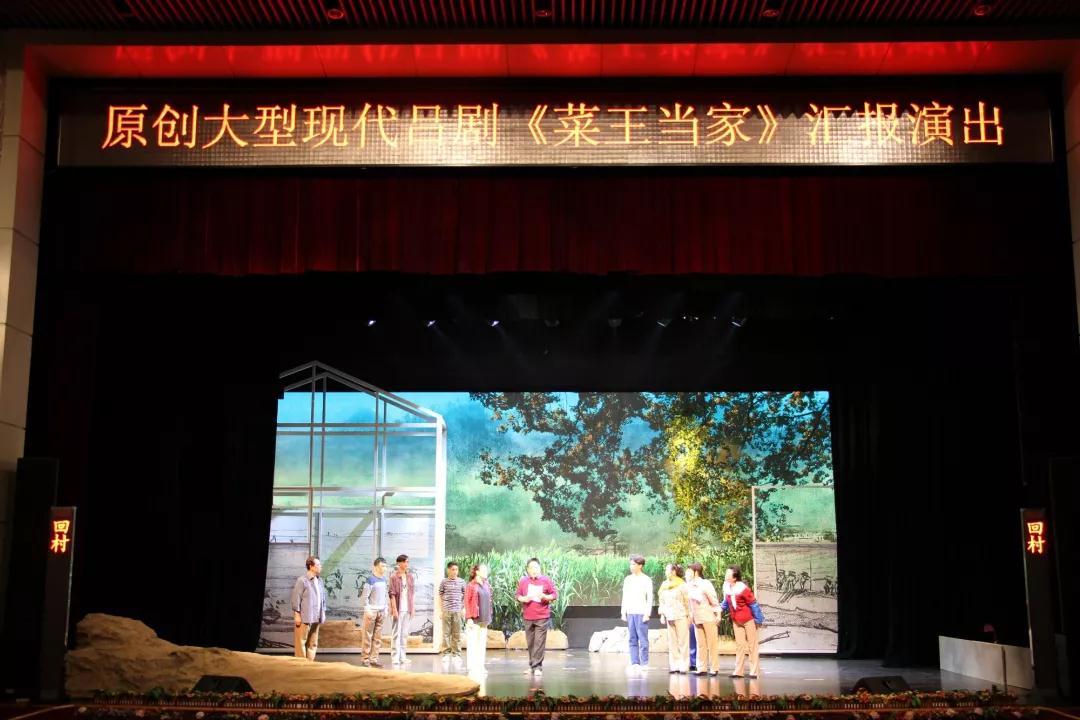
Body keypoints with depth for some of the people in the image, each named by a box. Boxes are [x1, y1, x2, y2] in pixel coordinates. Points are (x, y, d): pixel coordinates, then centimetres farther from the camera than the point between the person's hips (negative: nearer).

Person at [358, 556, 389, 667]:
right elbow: (364, 596, -11)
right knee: (367, 636, -2)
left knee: (378, 637, 7)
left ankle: (374, 659, 13)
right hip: (372, 611, -7)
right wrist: (367, 610, -15)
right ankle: (365, 659, 3)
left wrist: (385, 609, 14)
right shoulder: (370, 580, -10)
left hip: (381, 612, 7)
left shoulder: (384, 579, 11)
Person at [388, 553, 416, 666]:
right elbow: (392, 594, -9)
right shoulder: (394, 577, -6)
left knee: (405, 633, 10)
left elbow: (413, 593, 12)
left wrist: (413, 607, 8)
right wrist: (394, 609, -14)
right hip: (398, 609, -5)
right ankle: (395, 657, 3)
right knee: (396, 633, -1)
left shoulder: (411, 576, 9)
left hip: (408, 609, 5)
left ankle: (402, 656, 16)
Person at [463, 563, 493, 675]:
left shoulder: (486, 586, 12)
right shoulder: (471, 586, -7)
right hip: (474, 619, -7)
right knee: (472, 643, -3)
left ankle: (480, 666, 16)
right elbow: (467, 603, -9)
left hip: (484, 620, 7)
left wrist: (489, 616, 12)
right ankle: (471, 667, 3)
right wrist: (469, 618, -15)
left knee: (482, 643, 10)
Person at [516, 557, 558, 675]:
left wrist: (545, 596, -16)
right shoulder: (523, 581, 5)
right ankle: (532, 665, 18)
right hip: (528, 617, 3)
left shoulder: (546, 580, -1)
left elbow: (555, 594, 2)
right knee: (530, 643, 7)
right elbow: (518, 596, 11)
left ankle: (537, 666, -6)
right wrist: (523, 599, -10)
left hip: (542, 617, -3)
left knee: (539, 642, -8)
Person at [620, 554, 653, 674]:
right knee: (632, 639, 6)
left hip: (641, 613, -5)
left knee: (643, 639, -4)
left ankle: (644, 664, 1)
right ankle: (635, 663, 9)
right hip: (630, 613, 5)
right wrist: (623, 612, 9)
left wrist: (647, 614, -10)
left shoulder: (646, 580, -2)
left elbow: (650, 598, -4)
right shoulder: (627, 579, 12)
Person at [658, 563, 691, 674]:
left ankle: (684, 666, 0)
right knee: (672, 642, 6)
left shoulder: (682, 585, -5)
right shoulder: (665, 585, 12)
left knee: (683, 642, -3)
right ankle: (674, 665, 10)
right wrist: (662, 615, 12)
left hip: (681, 616, -6)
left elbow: (687, 601, -6)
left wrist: (689, 616, -8)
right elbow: (662, 601, 16)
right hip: (670, 617, 6)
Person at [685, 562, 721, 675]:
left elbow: (714, 600, -9)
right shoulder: (689, 586, 4)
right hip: (697, 618, 6)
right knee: (700, 645, 8)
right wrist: (690, 615, 11)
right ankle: (702, 668, 13)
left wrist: (717, 614, -8)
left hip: (708, 618, -6)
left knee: (712, 644, 2)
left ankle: (714, 668, 7)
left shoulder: (706, 584, -12)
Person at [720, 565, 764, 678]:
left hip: (749, 619, -6)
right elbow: (726, 602, 10)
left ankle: (754, 671, 8)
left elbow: (754, 604, -18)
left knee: (752, 645, 4)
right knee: (739, 644, 10)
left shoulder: (743, 589, -25)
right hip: (736, 621, 6)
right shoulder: (726, 587, -6)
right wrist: (721, 608, -7)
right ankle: (738, 671, 14)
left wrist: (758, 620, -15)